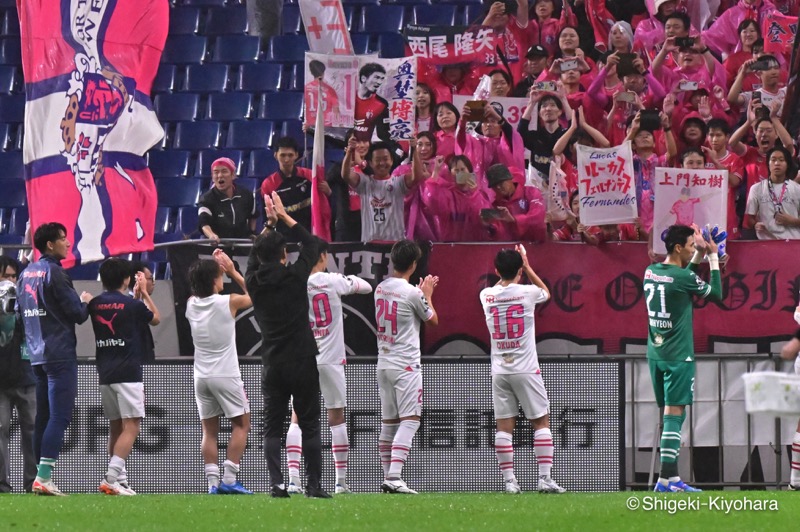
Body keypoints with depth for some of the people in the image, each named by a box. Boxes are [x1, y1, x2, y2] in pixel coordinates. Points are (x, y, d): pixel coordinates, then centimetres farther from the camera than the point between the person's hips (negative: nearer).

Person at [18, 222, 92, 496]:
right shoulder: (54, 273, -12)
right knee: (59, 417, -11)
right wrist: (85, 302, 8)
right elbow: (77, 314, -13)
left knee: (43, 417, 12)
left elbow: (20, 309, 20)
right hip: (60, 355, -9)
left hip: (37, 355, 9)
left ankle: (40, 476, 12)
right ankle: (44, 476, -19)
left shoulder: (27, 274, 13)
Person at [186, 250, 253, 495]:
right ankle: (229, 478, -4)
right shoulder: (228, 303, -12)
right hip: (226, 374, -4)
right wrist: (233, 271, 9)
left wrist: (213, 266, 20)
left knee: (209, 431, 8)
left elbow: (201, 290, 26)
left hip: (201, 378, 4)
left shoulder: (191, 305, 1)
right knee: (241, 424, 6)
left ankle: (212, 481, -1)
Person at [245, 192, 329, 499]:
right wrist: (285, 218, 14)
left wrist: (269, 223, 25)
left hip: (272, 366, 2)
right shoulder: (294, 277, -8)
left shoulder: (254, 283, 0)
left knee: (272, 427, 4)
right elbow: (311, 245, 8)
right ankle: (314, 485, -3)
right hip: (302, 362, -2)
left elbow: (255, 255, 21)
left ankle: (277, 484, -7)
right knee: (310, 425, 2)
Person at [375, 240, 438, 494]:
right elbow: (433, 320, 3)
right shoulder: (412, 293, -14)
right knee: (410, 420, -10)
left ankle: (388, 478, 17)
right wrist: (428, 294, 18)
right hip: (406, 365, -8)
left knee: (388, 422, 13)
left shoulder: (380, 289, 7)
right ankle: (394, 476, -23)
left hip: (384, 363, 8)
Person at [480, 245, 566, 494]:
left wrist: (505, 270, 25)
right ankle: (545, 478, -3)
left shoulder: (487, 295, 1)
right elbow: (546, 292, 18)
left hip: (499, 370, 3)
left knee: (504, 427, 3)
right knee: (541, 422, 4)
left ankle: (510, 481, -1)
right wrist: (527, 267, 21)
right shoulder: (527, 293, -7)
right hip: (526, 370, -3)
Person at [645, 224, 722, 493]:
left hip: (655, 354, 8)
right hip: (677, 356, -8)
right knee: (674, 414, -10)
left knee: (671, 413, 12)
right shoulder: (682, 277, -15)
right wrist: (713, 258, 6)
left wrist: (697, 256, 23)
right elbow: (717, 294, -2)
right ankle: (666, 479, -16)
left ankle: (673, 477, 12)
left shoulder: (651, 272, 7)